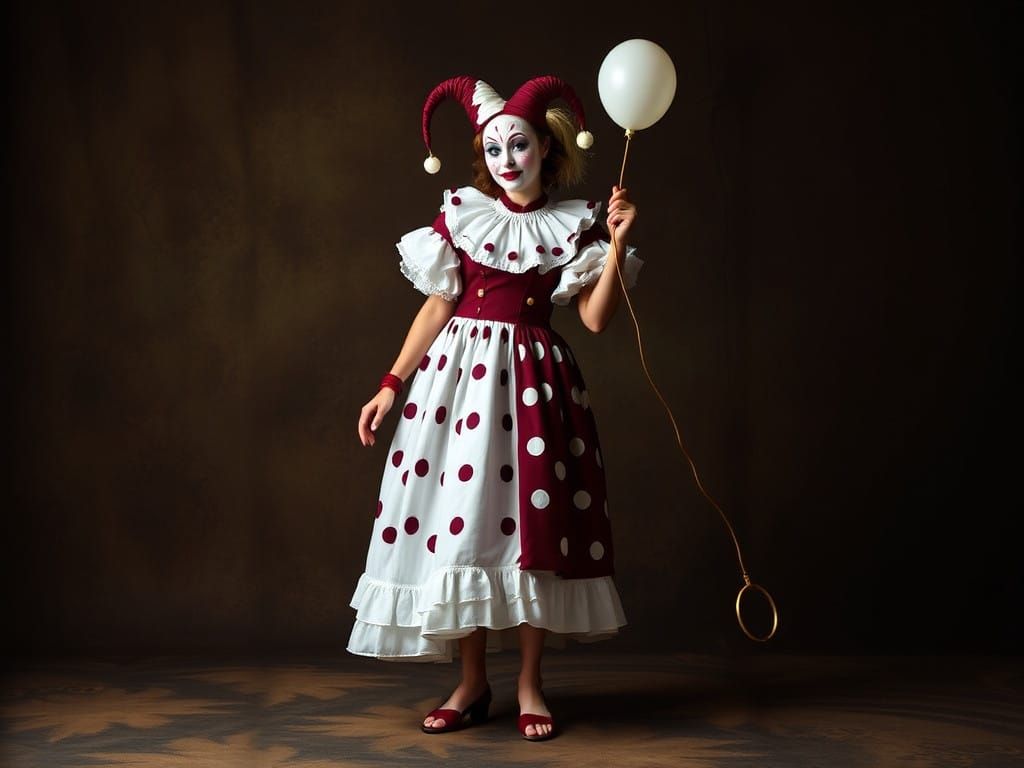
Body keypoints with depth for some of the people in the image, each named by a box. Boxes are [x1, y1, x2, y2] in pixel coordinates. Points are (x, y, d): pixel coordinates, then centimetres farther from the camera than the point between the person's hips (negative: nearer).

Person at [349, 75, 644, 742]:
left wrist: (618, 241, -13)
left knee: (535, 524, 0)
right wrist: (391, 386, 1)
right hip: (462, 372, 1)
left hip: (534, 380, 0)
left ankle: (531, 684, 11)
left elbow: (597, 318, -7)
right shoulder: (461, 215, 4)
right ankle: (472, 684, 11)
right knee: (460, 518, -1)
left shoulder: (571, 226, 2)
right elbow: (437, 309, 5)